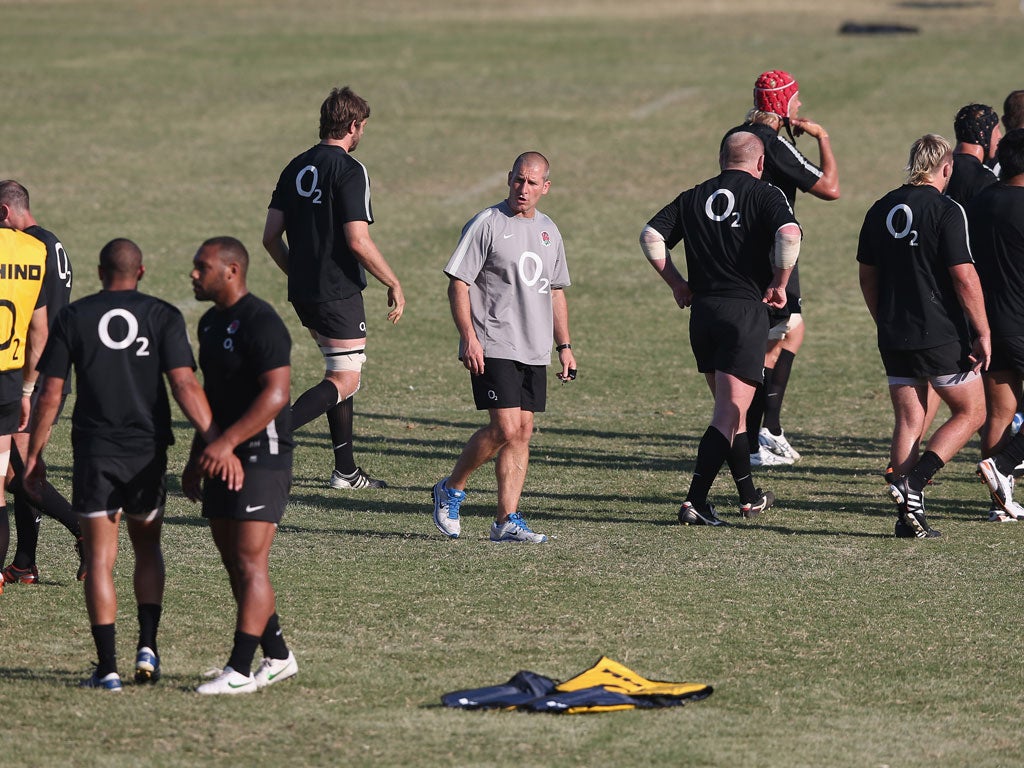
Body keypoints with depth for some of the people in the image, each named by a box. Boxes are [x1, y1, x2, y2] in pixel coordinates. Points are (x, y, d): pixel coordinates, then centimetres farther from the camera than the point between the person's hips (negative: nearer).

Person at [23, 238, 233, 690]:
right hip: (147, 450, 1)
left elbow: (50, 394, -1)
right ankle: (147, 647, 5)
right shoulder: (163, 316, -1)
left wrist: (34, 456, 6)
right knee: (147, 549, 19)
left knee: (100, 558, 3)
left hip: (95, 452, -1)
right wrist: (216, 442, -15)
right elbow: (184, 385, -12)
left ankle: (108, 668, -3)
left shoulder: (72, 318, 0)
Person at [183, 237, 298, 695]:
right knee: (234, 564, 10)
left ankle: (240, 671, -10)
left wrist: (227, 442, -27)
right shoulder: (211, 323, 15)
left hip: (261, 457, -10)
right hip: (223, 458, 10)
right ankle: (278, 657, 19)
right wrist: (196, 459, 22)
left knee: (250, 563, -9)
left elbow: (276, 394, -22)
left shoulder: (260, 322, -15)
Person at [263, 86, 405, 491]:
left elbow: (271, 236, 9)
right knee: (345, 381, -3)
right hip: (338, 292, -8)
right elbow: (358, 241, -21)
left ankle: (346, 470, 20)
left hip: (303, 292, 8)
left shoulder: (296, 168, 9)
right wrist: (394, 284, -10)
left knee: (341, 372, 19)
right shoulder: (349, 171, -15)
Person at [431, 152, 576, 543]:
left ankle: (506, 521, 3)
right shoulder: (487, 224, -6)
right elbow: (458, 283, -8)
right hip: (493, 348, -6)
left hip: (534, 351, 6)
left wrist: (564, 346, 18)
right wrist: (469, 337, -17)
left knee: (522, 431, 1)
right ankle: (451, 489, 6)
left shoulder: (549, 231, 15)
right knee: (505, 428, -14)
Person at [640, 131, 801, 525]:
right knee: (729, 414, -5)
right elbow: (789, 234, -20)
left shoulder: (693, 198, 10)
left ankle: (749, 496, 29)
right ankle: (695, 500, -16)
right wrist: (779, 284, -8)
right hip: (745, 310, -5)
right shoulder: (765, 195, -2)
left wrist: (676, 282, 10)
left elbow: (650, 236, 1)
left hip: (702, 310, 5)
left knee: (729, 408, 19)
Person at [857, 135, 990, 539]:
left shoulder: (880, 210, 8)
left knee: (908, 424, 9)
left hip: (894, 338, 6)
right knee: (970, 412, 8)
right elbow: (964, 277, -16)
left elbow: (867, 277, 14)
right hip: (942, 336, -6)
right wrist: (983, 333, -10)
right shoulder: (946, 211, -12)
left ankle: (909, 517, 4)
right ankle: (912, 484, -8)